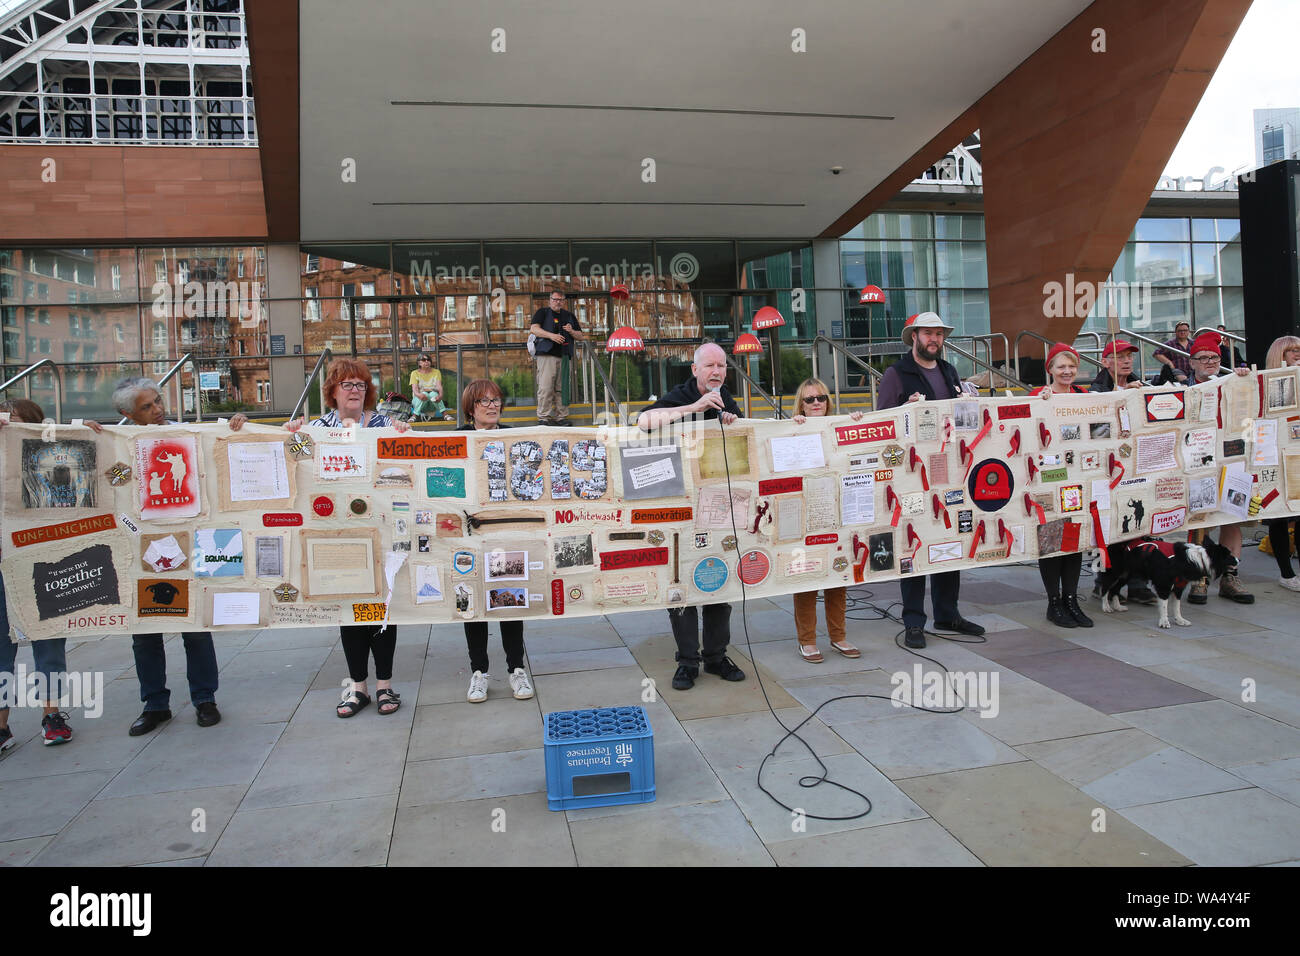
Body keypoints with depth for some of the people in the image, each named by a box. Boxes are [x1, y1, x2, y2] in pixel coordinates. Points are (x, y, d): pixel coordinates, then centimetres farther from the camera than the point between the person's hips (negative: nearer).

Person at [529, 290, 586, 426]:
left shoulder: (570, 316, 22)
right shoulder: (543, 312, 10)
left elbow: (581, 337, 19)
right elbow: (534, 329, -6)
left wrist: (571, 331, -3)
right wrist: (551, 335, -17)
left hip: (564, 356, 4)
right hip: (546, 355, -4)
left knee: (562, 388, 3)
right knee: (545, 387, -12)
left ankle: (561, 416, 8)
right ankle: (543, 417, -10)